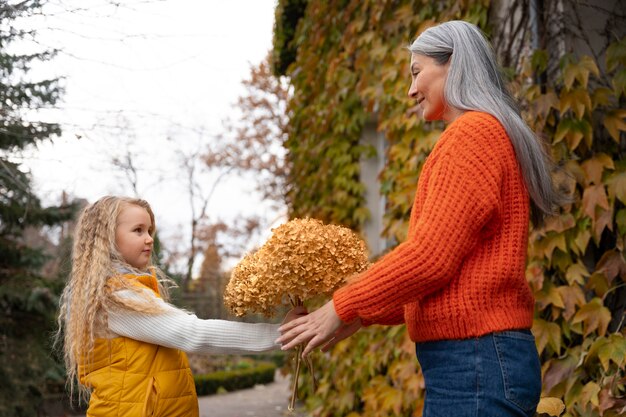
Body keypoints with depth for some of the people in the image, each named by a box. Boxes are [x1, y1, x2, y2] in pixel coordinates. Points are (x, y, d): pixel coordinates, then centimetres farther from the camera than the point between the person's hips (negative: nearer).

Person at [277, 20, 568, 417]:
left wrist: (344, 308, -7)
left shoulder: (472, 133, -11)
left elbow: (430, 256, -18)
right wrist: (363, 314, 16)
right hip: (480, 358, 9)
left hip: (474, 359, -9)